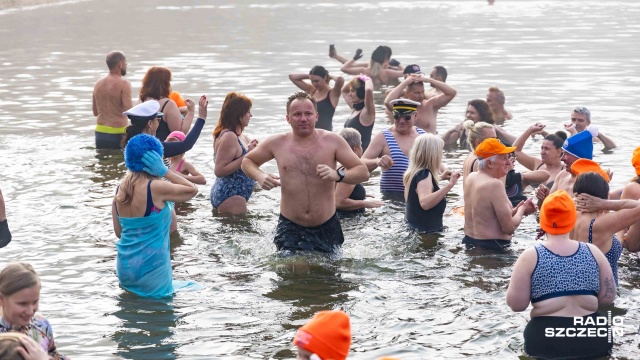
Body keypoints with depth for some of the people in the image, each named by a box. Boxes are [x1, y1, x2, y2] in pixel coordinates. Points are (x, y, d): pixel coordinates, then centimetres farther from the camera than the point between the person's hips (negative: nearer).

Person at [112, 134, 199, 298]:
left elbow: (118, 232, 11)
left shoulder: (119, 191, 2)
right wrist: (165, 171, -5)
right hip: (151, 270, -6)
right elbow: (193, 190, -5)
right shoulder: (155, 188, -17)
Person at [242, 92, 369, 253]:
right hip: (290, 228, 0)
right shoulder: (276, 143, 2)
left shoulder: (333, 141, -2)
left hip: (327, 227, 0)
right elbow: (247, 161, 17)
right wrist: (259, 176, -6)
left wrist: (338, 175, -22)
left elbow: (363, 173, -2)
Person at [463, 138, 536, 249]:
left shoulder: (470, 178, 6)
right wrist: (521, 210, 0)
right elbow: (509, 228, -18)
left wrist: (516, 210, 7)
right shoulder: (495, 184, -19)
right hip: (492, 247, -9)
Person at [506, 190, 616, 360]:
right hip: (593, 339, 2)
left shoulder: (531, 257, -9)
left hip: (546, 339, -2)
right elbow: (608, 297, 5)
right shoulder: (593, 252, 0)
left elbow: (516, 304, -9)